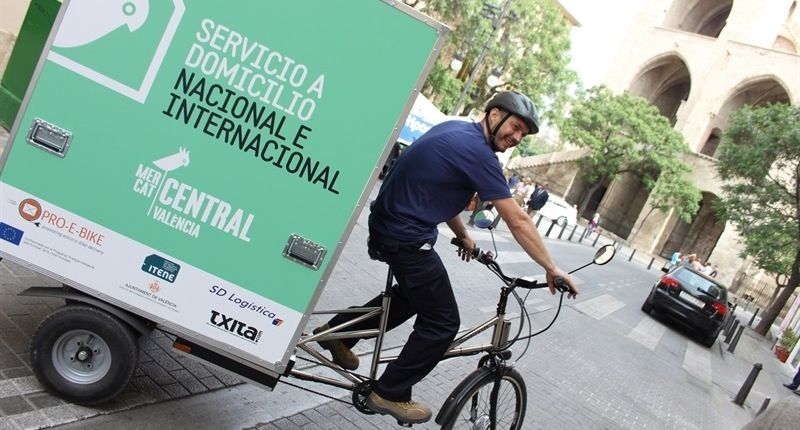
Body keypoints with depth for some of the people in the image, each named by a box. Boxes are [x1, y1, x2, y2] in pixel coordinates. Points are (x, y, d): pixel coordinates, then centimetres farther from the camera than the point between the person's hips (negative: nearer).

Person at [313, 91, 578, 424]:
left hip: (386, 223, 10)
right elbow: (517, 221, -18)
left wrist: (463, 236, 26)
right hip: (407, 240, -10)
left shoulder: (455, 129, 10)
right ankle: (390, 394, 13)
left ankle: (339, 331, 34)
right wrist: (551, 268, -10)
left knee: (415, 293, 29)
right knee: (442, 323, 2)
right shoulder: (478, 152, -19)